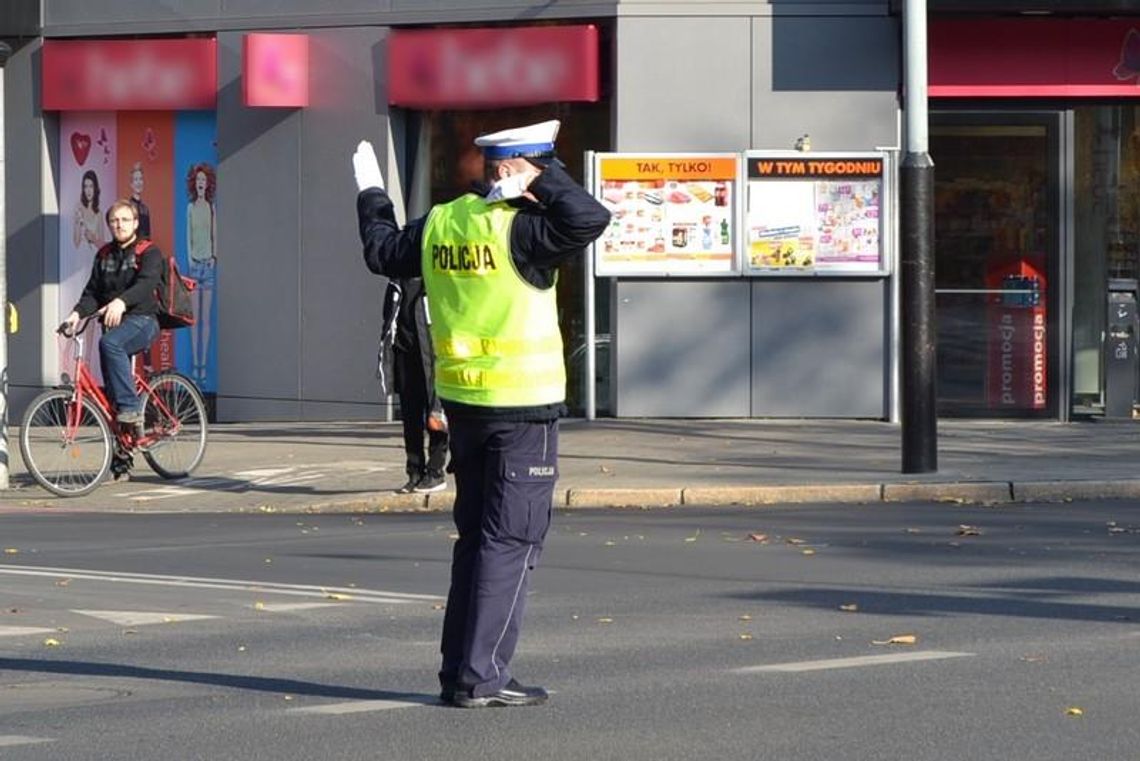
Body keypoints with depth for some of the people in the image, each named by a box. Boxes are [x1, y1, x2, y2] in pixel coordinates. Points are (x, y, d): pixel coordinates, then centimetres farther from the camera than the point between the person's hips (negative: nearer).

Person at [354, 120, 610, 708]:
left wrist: (371, 195, 39)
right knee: (511, 542, -3)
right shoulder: (520, 230, -16)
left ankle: (457, 670, 19)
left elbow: (383, 253, 23)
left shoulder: (439, 224, 6)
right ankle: (480, 677, -4)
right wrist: (542, 180, -16)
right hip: (522, 407, -7)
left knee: (474, 536, 16)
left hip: (462, 403, 8)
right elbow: (589, 218, -31)